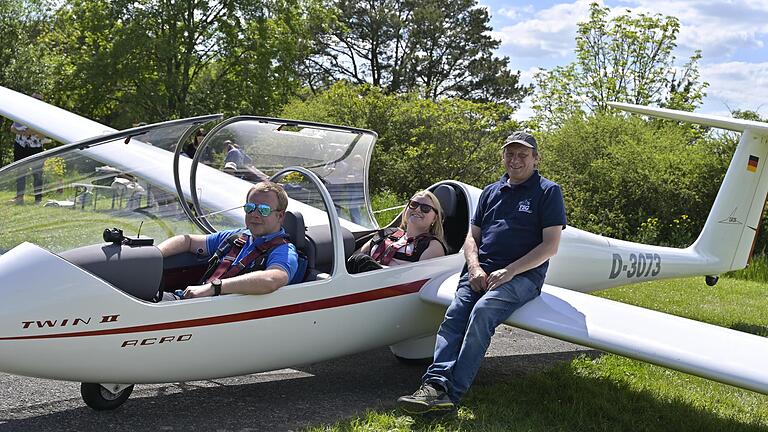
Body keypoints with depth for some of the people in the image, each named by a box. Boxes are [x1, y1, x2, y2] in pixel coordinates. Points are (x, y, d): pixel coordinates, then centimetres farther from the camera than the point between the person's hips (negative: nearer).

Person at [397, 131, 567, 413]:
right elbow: (472, 236, 21)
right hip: (481, 271, 5)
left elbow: (550, 246, -4)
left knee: (482, 312, -31)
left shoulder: (548, 192, 6)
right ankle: (436, 383, -36)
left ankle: (451, 393, -36)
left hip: (522, 274, -5)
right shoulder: (491, 192, 23)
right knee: (454, 315, -22)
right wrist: (474, 267, -1)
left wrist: (509, 272, -12)